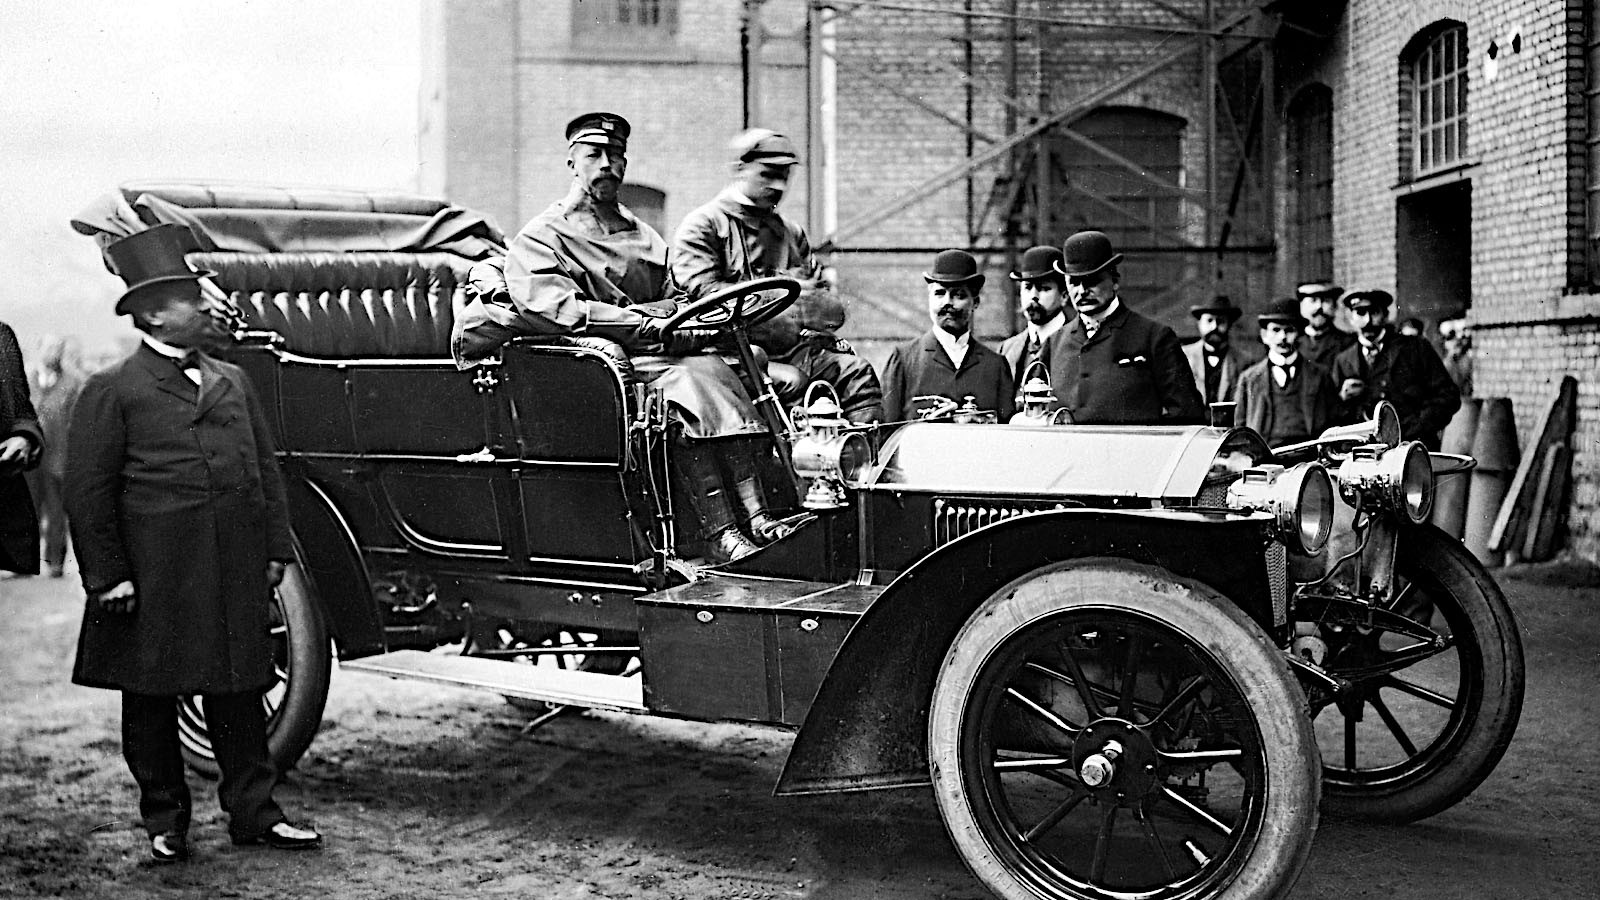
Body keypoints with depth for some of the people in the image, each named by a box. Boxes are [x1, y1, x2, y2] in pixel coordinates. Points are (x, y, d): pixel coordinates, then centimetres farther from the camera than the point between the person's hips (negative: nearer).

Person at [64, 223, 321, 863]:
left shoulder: (232, 381, 13)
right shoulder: (112, 391, -3)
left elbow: (266, 469, 15)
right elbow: (88, 492, -5)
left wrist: (275, 549, 10)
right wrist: (106, 574, -10)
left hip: (237, 576, 4)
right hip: (154, 581, -4)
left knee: (239, 692, 10)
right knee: (152, 699, 8)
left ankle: (253, 811, 19)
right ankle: (164, 821, 22)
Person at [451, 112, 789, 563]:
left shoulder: (643, 236, 25)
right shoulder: (541, 236, 4)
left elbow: (673, 302, 17)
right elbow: (558, 308, -13)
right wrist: (651, 327, -22)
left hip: (655, 352, 5)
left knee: (712, 370, -27)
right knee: (687, 381, -32)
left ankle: (755, 516, -36)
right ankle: (718, 533, -38)